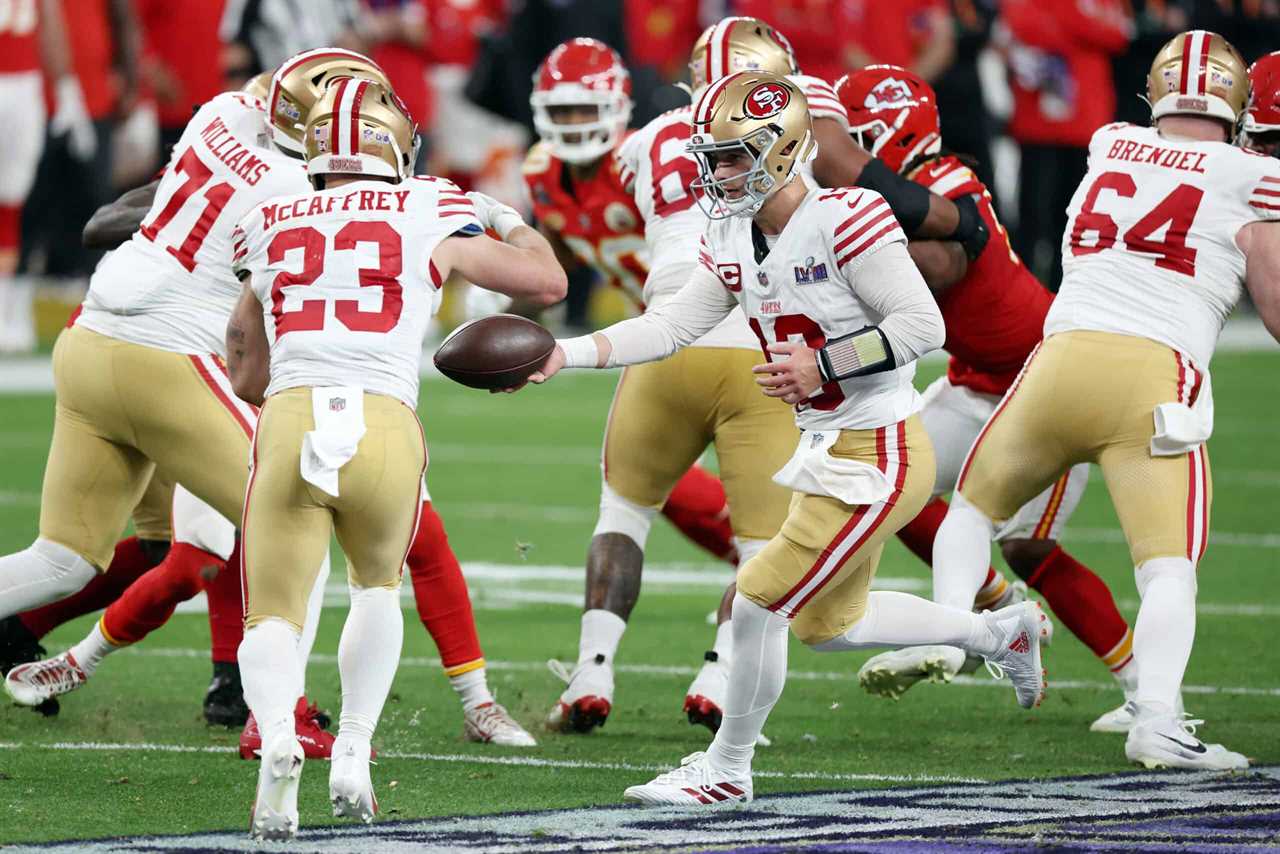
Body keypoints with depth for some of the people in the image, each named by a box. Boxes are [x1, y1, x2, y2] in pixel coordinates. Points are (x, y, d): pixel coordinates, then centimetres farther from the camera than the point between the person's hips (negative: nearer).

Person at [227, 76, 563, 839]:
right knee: (378, 584, 28)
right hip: (384, 426, 0)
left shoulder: (270, 230, 19)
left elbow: (247, 376, 27)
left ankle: (278, 737, -25)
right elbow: (548, 283, 22)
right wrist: (508, 220, 40)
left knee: (273, 615, 7)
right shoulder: (430, 218, 11)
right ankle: (353, 754, 14)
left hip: (290, 418, 0)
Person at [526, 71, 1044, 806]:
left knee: (761, 599, -7)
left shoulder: (842, 222, -22)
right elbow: (671, 327, 2)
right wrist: (567, 355, -10)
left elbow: (923, 325, -23)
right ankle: (999, 632, 40)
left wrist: (822, 366, -26)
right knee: (828, 625, 23)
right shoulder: (734, 239, 3)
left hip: (881, 455, -10)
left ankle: (727, 770, 10)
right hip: (829, 452, 10)